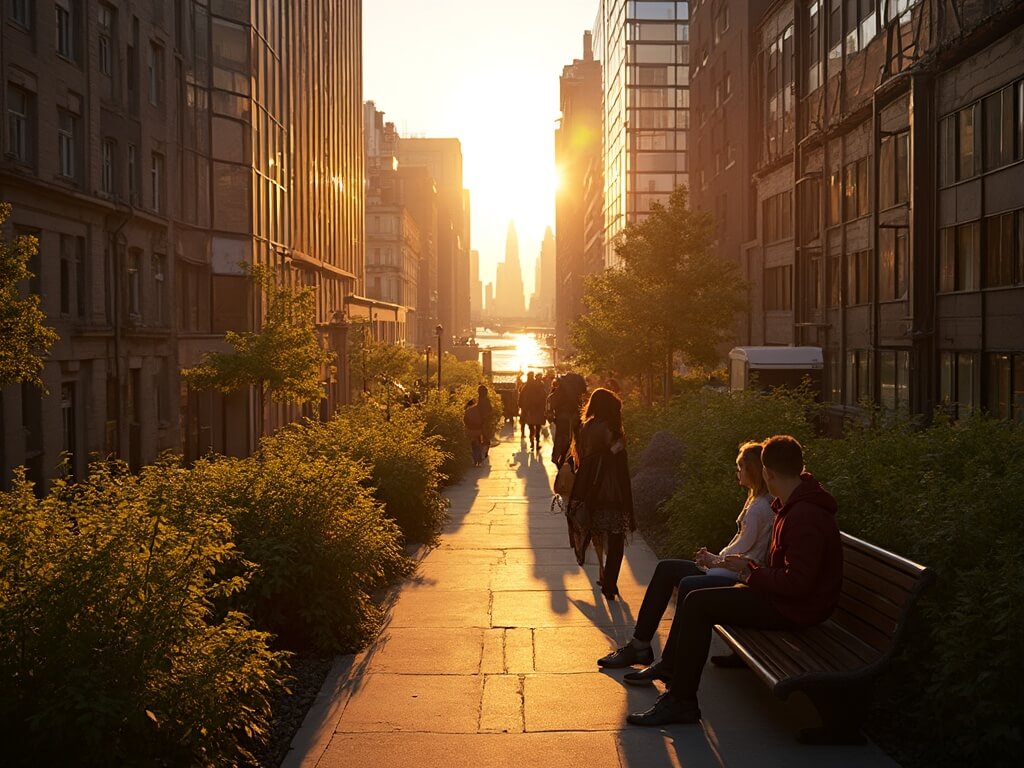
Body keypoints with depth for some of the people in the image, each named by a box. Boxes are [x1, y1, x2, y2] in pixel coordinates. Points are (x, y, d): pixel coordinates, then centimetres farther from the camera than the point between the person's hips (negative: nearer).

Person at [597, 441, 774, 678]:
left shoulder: (762, 505, -14)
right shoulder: (757, 500, 19)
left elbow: (745, 545, -15)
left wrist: (715, 559, -1)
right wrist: (715, 558, 4)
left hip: (742, 575, -11)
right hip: (733, 567, 11)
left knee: (689, 586, -33)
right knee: (666, 569, 4)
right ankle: (639, 645, 3)